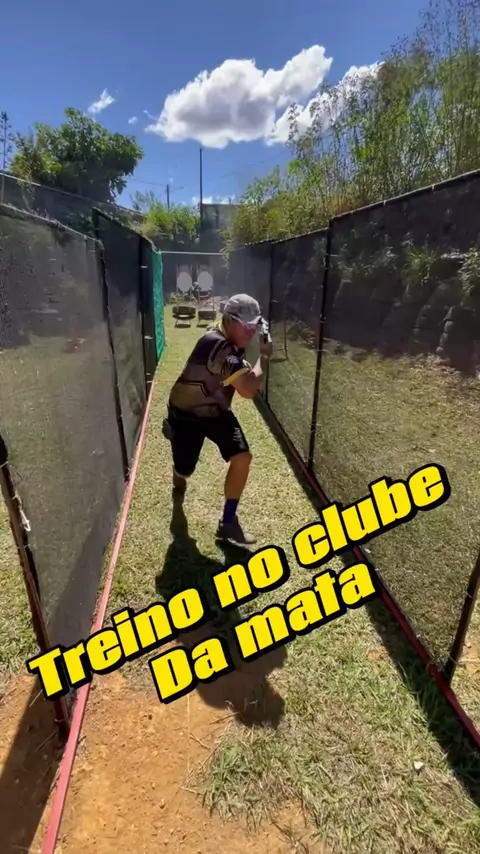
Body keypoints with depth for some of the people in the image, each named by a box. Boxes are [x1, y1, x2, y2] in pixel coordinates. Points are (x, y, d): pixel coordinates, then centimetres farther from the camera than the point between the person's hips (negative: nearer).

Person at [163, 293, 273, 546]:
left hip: (217, 411, 7)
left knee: (242, 458, -11)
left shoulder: (232, 343, -5)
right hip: (186, 414, -7)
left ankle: (228, 522, 3)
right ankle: (179, 476, 50)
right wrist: (263, 356, -25)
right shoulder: (216, 344, -33)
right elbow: (248, 390, -39)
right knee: (185, 471, 7)